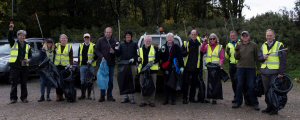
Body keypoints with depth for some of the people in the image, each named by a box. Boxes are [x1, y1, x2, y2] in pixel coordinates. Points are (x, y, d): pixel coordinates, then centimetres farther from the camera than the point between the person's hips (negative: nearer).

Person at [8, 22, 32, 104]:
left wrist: (28, 60, -4)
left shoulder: (27, 46, 14)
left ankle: (24, 98, 15)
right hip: (15, 66, -3)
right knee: (14, 83, -1)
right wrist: (11, 29, -28)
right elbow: (10, 38, -13)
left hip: (24, 66, 3)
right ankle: (13, 98, 7)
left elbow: (30, 56, 18)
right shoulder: (14, 43, 6)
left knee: (24, 83, 7)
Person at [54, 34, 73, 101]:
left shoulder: (69, 46, 6)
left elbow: (71, 57, 2)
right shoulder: (56, 45, 10)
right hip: (57, 66, 1)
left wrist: (71, 64, -8)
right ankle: (58, 95, 4)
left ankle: (61, 95, 10)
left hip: (65, 66, -1)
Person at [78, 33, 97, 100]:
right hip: (83, 65, 3)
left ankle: (89, 95, 9)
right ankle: (83, 94, 10)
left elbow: (96, 55, -1)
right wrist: (78, 63, 13)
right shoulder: (81, 46, 14)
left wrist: (92, 60, -16)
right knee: (82, 80, 2)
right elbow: (79, 55, 19)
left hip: (91, 66, -3)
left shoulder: (93, 46, 2)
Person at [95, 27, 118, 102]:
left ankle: (109, 96, 15)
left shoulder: (114, 41, 5)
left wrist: (114, 51, -15)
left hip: (111, 63, 1)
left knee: (110, 80, 6)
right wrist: (101, 57, -11)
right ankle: (102, 96, 9)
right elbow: (97, 50, 3)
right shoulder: (100, 41, 4)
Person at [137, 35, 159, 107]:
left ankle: (151, 101, 8)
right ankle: (144, 101, 12)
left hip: (152, 70, -2)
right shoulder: (140, 50, 15)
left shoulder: (155, 49, 7)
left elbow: (158, 58, 3)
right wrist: (139, 60, -4)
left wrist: (153, 62, -15)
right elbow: (138, 59, 18)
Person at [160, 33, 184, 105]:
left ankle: (173, 100, 10)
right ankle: (166, 99, 15)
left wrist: (181, 66, -5)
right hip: (166, 68, 2)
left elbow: (180, 57, 1)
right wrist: (162, 52, -13)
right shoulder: (164, 47, 9)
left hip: (174, 69, -2)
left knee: (173, 84, 1)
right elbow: (161, 57, 5)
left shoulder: (176, 47, 3)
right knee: (166, 85, 6)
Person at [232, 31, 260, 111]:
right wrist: (237, 51, -12)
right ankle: (238, 102, 16)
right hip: (240, 67, 2)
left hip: (251, 68, -2)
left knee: (251, 86, 1)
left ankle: (254, 103, 11)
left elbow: (256, 56, 8)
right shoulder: (239, 46, 6)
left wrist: (256, 65, 4)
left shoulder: (253, 45, 2)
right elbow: (236, 58, 5)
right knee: (239, 85, 6)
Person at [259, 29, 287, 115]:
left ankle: (275, 109, 9)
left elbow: (283, 60, -6)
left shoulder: (279, 45, -3)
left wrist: (281, 72, -11)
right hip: (265, 72, 5)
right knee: (266, 90, 11)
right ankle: (269, 107, 22)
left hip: (275, 72, -5)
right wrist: (263, 57, -10)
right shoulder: (263, 46, 13)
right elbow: (259, 57, 14)